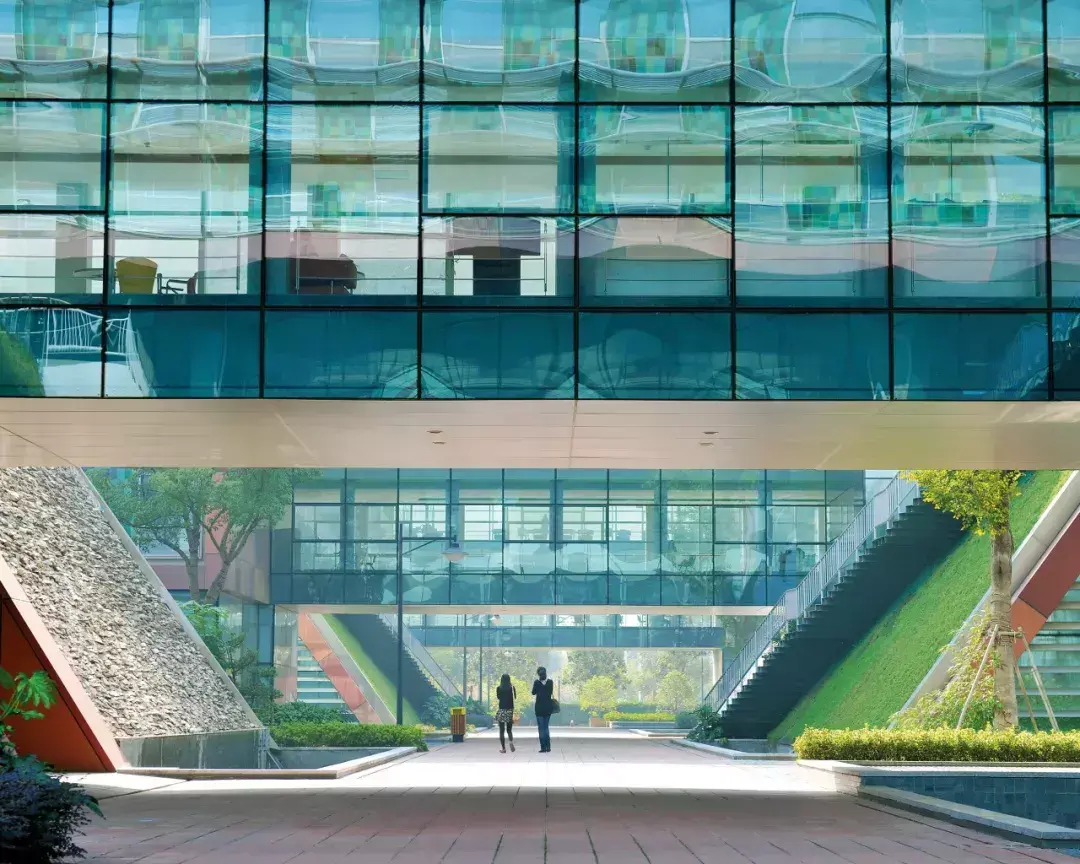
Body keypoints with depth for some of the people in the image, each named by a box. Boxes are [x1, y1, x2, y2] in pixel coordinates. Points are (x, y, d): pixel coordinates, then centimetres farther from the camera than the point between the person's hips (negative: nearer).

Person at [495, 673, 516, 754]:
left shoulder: (499, 688, -4)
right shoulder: (512, 687, -3)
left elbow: (498, 697, 10)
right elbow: (515, 697, 2)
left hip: (501, 710, -1)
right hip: (510, 710, 1)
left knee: (502, 730, 5)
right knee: (509, 729, 13)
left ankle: (503, 748, 2)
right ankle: (511, 742, -15)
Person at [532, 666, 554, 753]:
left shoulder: (537, 682, -10)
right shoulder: (550, 682, -3)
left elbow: (533, 692, 2)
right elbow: (551, 692, 8)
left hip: (539, 707, -3)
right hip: (548, 707, 3)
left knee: (541, 728, 2)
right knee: (546, 727, 14)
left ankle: (543, 747, -2)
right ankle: (548, 747, 11)